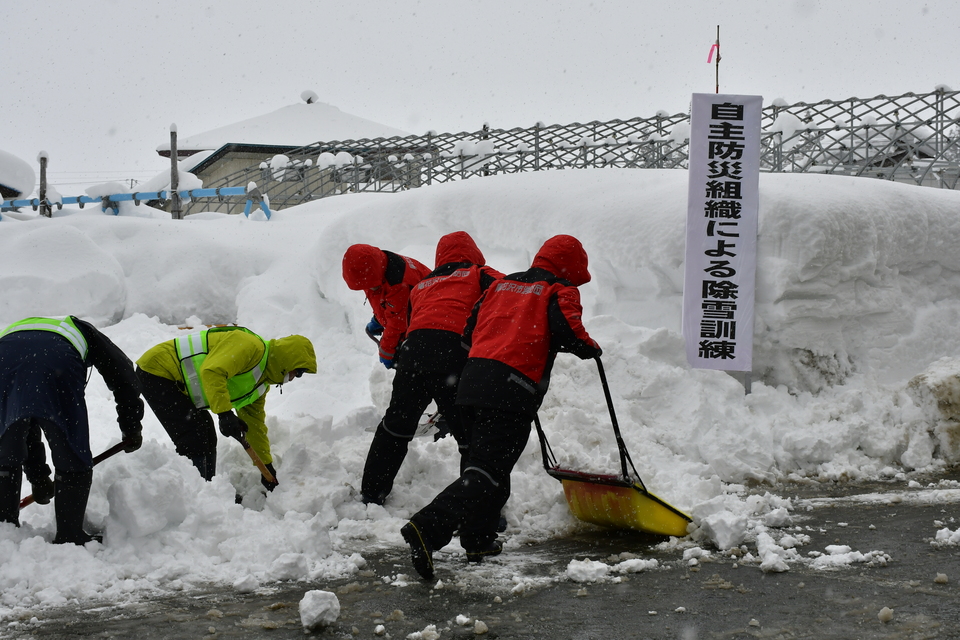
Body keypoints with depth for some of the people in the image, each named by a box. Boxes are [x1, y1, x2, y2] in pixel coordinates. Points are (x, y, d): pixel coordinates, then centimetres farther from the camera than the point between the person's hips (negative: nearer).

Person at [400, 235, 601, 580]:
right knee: (487, 474, -11)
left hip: (474, 380, 8)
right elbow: (568, 330, -12)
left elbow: (471, 330, 25)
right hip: (512, 393, -8)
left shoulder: (501, 285, 24)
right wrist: (591, 348, 7)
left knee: (488, 463, 24)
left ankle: (479, 540, 30)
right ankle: (427, 529, -26)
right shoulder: (560, 292, 5)